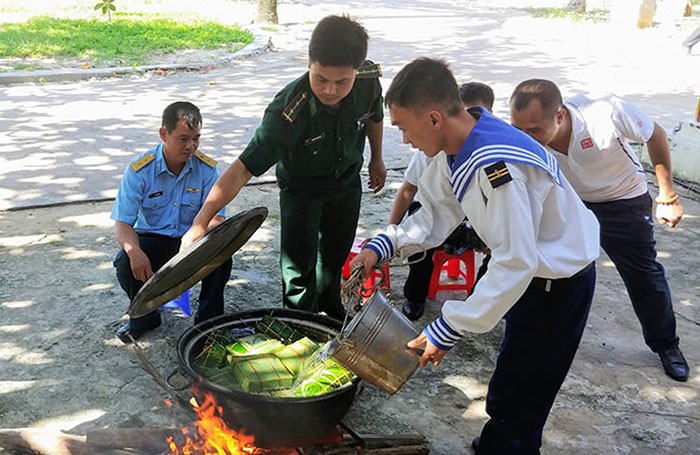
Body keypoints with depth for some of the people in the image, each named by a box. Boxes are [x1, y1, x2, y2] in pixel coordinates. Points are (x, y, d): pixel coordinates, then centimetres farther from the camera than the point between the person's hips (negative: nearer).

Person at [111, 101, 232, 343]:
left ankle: (209, 318, -1)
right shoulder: (139, 169, -14)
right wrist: (134, 251, -39)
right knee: (126, 265, -29)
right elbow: (122, 224, -16)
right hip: (152, 239, 0)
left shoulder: (207, 168, -10)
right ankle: (145, 316, 4)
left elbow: (216, 218, -14)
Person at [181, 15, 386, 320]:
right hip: (301, 186, -4)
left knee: (336, 253, 21)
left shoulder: (369, 78, -27)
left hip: (347, 179, 5)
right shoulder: (288, 112, -41)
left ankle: (330, 311, 48)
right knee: (299, 263, -5)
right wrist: (202, 220, -49)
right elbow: (244, 167, -42)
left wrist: (376, 158, 13)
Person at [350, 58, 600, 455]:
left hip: (560, 281, -8)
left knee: (515, 401, 4)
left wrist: (447, 330, -29)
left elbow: (516, 263, -34)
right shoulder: (455, 143, -8)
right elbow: (438, 212, 3)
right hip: (532, 268, 9)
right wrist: (383, 246, -10)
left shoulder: (495, 166, -36)